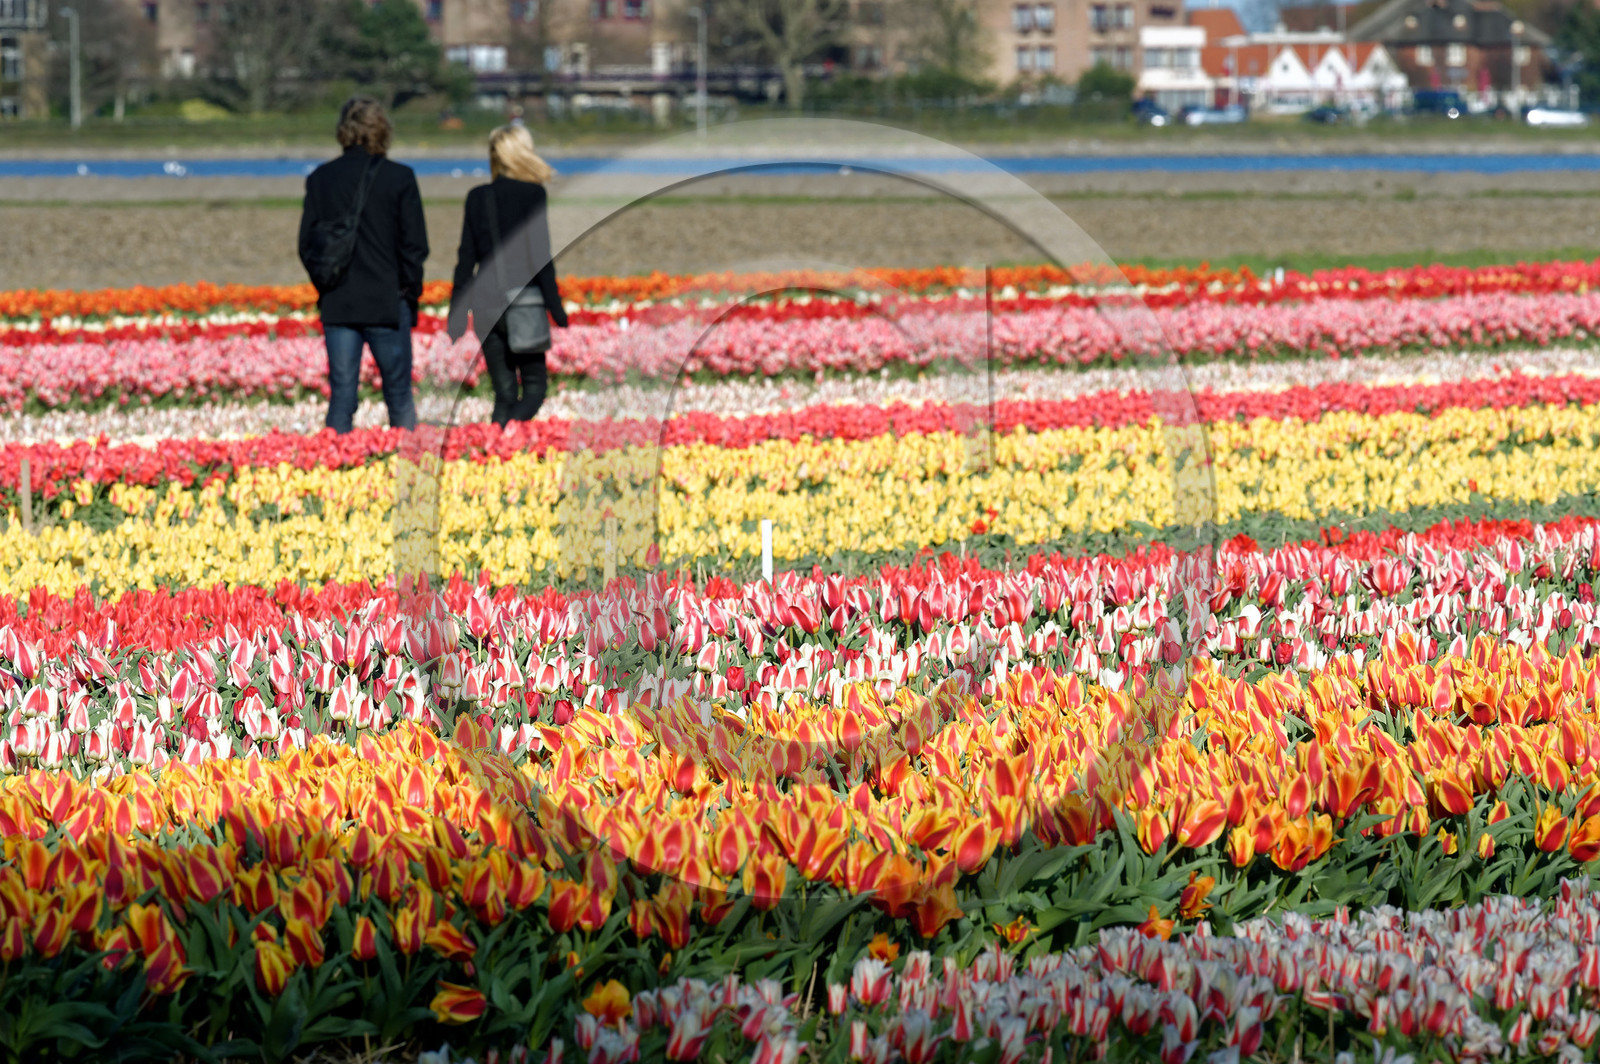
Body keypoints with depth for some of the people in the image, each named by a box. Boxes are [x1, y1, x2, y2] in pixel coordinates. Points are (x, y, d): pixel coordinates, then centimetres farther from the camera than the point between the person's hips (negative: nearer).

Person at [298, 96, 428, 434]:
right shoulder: (399, 178, -6)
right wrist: (409, 289, 6)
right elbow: (415, 245, -6)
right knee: (398, 393, 8)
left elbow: (306, 245, 5)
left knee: (341, 393, 5)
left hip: (337, 304, 2)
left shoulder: (321, 179, 2)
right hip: (388, 303, -2)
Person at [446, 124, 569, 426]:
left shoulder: (477, 197, 6)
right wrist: (556, 308, -5)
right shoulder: (534, 194, -5)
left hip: (486, 306, 4)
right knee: (534, 385, 3)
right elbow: (540, 255, -9)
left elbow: (466, 259, 8)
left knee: (504, 392, 11)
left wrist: (457, 315, 11)